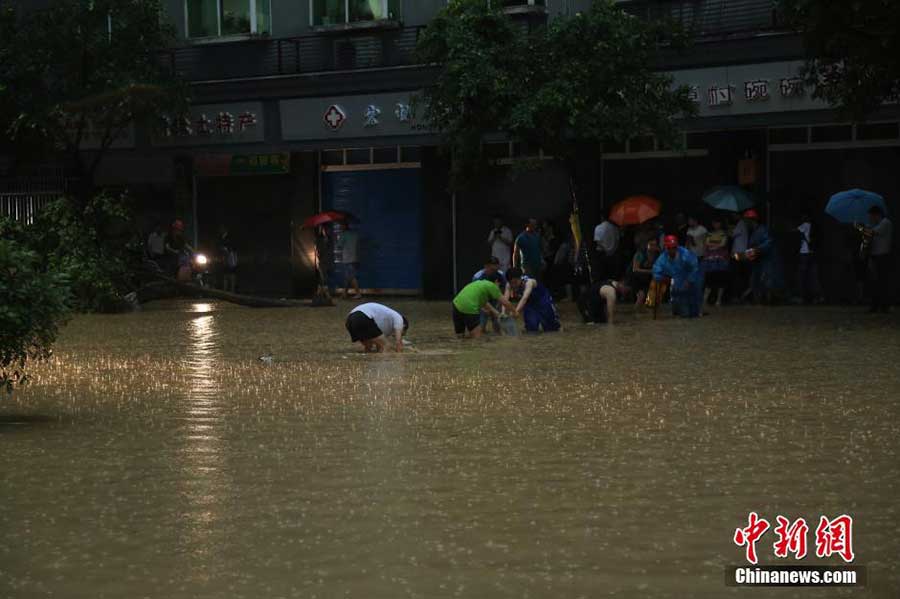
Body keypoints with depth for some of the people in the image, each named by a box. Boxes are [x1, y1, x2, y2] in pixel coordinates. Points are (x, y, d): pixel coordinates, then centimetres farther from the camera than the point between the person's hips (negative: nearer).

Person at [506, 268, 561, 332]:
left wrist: (516, 311, -67)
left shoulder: (529, 282, -40)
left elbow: (524, 298, -53)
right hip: (530, 303, 3)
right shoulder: (509, 287, -25)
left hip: (543, 299, -3)